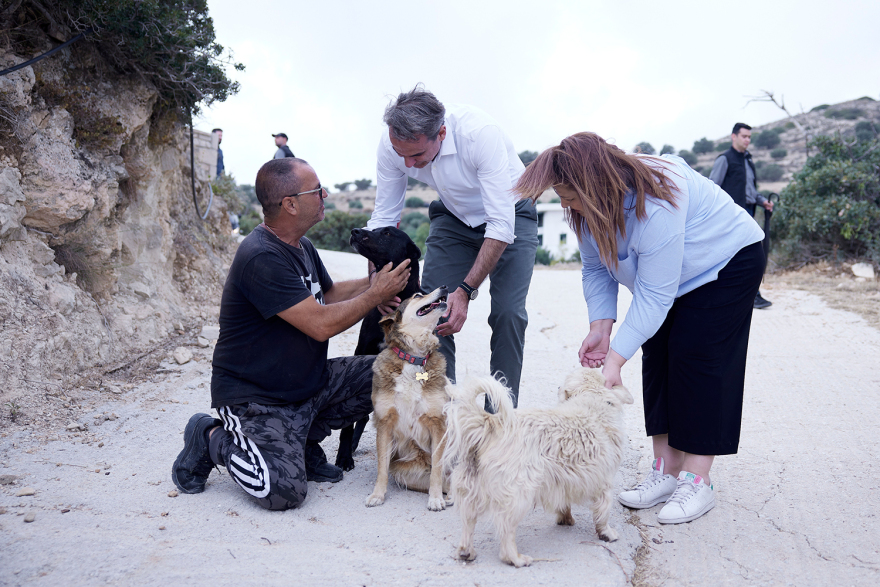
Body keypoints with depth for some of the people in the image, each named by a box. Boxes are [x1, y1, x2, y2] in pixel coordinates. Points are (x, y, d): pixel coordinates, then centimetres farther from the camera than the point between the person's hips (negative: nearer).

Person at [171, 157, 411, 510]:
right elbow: (321, 324, -26)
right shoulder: (262, 257, -25)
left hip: (311, 381, 9)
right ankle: (211, 439, 4)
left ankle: (305, 440, 10)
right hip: (256, 398, -9)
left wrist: (375, 281, 3)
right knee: (284, 490, -25)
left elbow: (329, 293, 21)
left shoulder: (302, 247, 7)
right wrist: (377, 294, -14)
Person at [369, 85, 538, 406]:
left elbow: (501, 225, -35)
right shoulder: (391, 144, -24)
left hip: (510, 213, -4)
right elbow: (383, 218, -13)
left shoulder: (480, 133, -38)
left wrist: (466, 290, -38)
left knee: (508, 312, -17)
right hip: (454, 216, 4)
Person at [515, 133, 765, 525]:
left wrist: (616, 358, -39)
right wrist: (600, 328, -20)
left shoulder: (654, 205, -39)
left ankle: (697, 482, -8)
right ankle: (667, 470, 7)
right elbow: (596, 268, -7)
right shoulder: (589, 206, -14)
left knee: (695, 362, -14)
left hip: (726, 264, -8)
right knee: (657, 361, 1)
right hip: (670, 279, 8)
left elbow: (655, 294, -38)